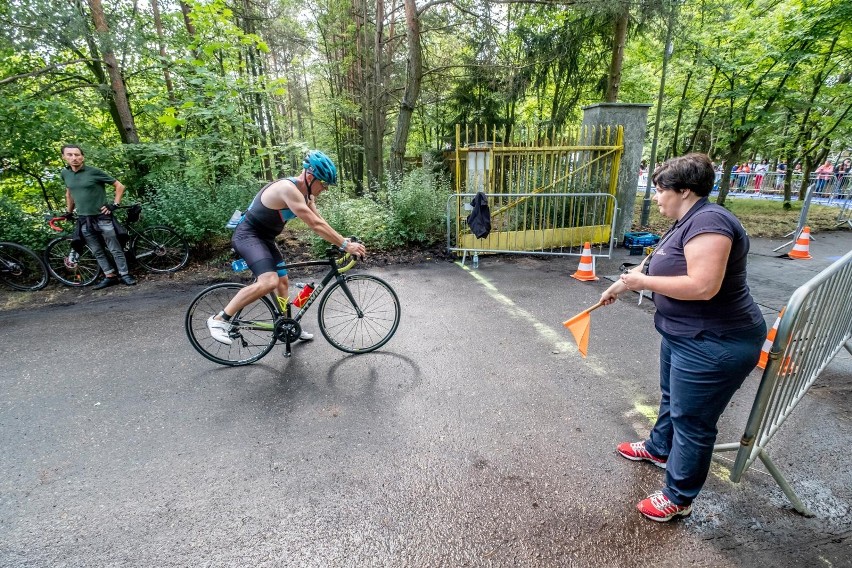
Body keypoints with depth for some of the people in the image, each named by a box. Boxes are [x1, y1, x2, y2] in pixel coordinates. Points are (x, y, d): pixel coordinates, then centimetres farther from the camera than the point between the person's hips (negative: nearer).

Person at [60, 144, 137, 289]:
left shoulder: (94, 172, -8)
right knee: (97, 252, 9)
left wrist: (114, 204, -10)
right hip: (83, 220, 5)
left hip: (102, 217, -5)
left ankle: (125, 275, 9)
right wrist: (69, 211, 24)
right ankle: (110, 276, 16)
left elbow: (120, 186, -4)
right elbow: (69, 193, 24)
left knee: (115, 249, 0)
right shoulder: (64, 173, 7)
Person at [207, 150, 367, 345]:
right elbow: (315, 225, -30)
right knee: (269, 282, -29)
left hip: (265, 239, 10)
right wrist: (345, 245, -28)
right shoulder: (288, 189, -27)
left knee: (283, 282, 16)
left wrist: (344, 241, -1)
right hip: (248, 236, -10)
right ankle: (219, 319, -16)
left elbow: (320, 221, 7)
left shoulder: (305, 193, 4)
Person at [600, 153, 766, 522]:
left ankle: (679, 498, 25)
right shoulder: (688, 223, 8)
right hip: (685, 336, 10)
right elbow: (658, 262, 21)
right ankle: (659, 449, 52)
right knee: (671, 397, 27)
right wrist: (621, 285, 26)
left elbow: (703, 286, -32)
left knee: (692, 421, 5)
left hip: (713, 346, -10)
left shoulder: (709, 221, -24)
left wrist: (642, 282, -22)